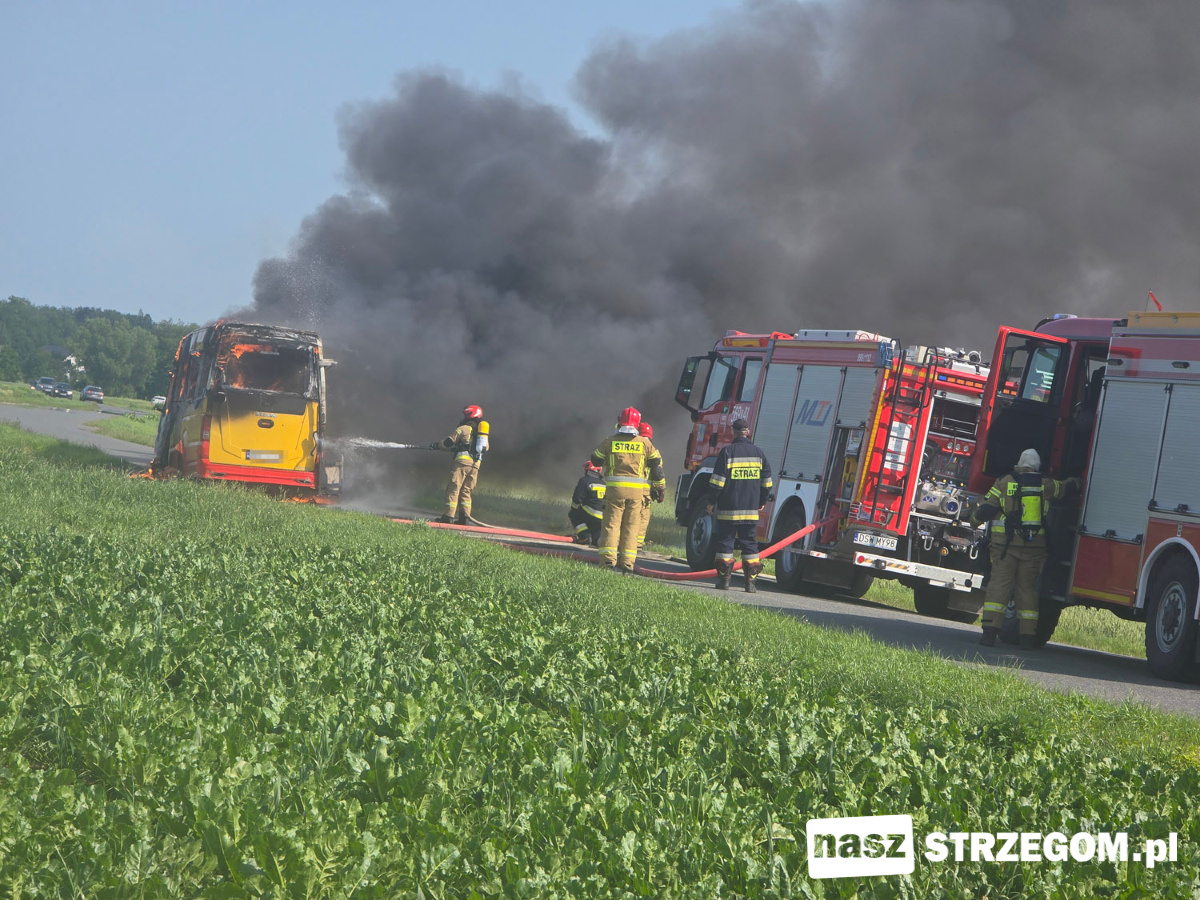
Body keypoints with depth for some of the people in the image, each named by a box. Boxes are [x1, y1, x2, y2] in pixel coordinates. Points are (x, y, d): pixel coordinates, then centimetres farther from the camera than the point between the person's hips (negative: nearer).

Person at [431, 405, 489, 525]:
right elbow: (485, 448, 25)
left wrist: (436, 445, 20)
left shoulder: (463, 429, 1)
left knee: (453, 488, -5)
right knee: (466, 491, 12)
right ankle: (465, 517, 4)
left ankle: (449, 515, -11)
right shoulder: (484, 431, 19)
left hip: (463, 461, -6)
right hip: (476, 464, 6)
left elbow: (448, 442, 1)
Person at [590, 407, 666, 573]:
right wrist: (661, 488, 16)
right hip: (636, 491, 1)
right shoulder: (645, 443, 4)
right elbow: (657, 465, 7)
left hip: (614, 489, -1)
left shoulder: (610, 442, 2)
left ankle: (608, 559, -7)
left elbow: (595, 459, 15)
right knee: (631, 527, 6)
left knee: (611, 524, 3)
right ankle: (627, 564, 3)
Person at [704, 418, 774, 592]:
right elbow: (767, 481, 12)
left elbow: (718, 480, -8)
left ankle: (724, 579, 2)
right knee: (750, 544, 6)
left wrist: (712, 501, 1)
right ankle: (750, 581, 2)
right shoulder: (758, 453, 7)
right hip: (751, 509, 3)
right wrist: (762, 502, 24)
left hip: (728, 509, -3)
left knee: (725, 542, 3)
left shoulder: (727, 451, -5)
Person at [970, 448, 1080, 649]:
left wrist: (974, 517, 20)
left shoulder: (1004, 483, 0)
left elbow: (986, 510, -1)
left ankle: (990, 630, -14)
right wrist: (1076, 482, 44)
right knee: (1027, 587, 8)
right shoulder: (1045, 485, 4)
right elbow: (1067, 487, 21)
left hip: (1005, 542, -2)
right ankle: (1028, 635, 7)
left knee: (999, 583, -3)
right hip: (1034, 546, 2)